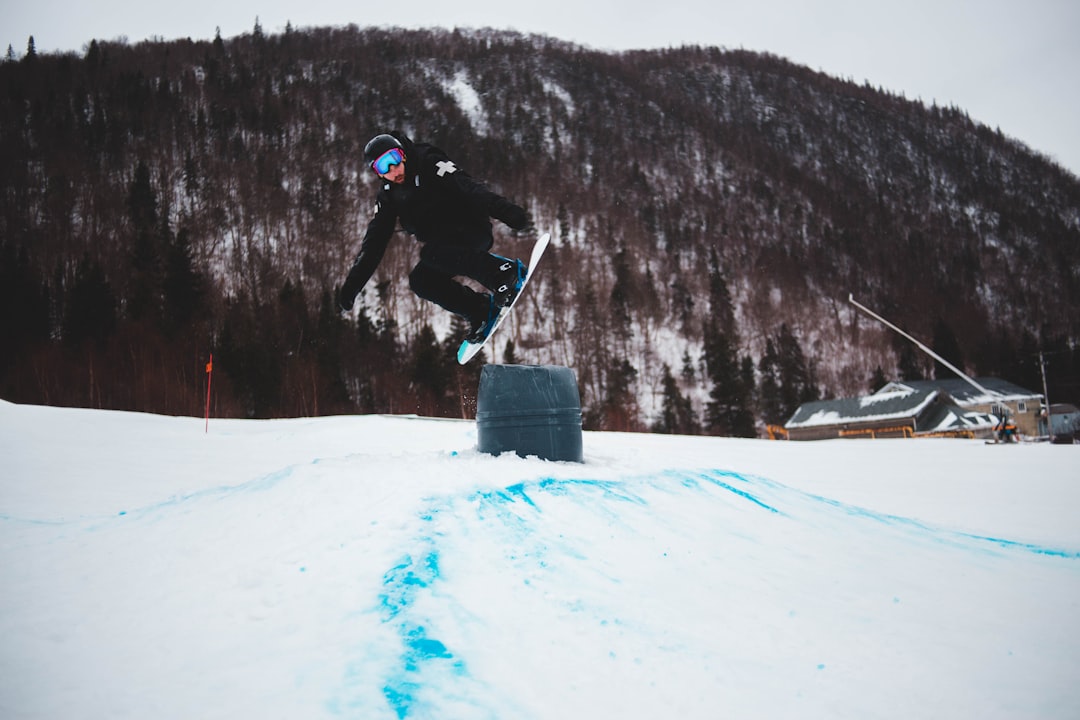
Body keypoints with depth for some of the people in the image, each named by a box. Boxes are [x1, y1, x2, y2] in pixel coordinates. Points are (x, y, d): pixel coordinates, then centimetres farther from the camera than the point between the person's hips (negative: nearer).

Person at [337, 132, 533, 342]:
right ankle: (481, 310, -5)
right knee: (420, 281, -10)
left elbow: (471, 190, -28)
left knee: (431, 254, -31)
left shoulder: (429, 165, -15)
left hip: (474, 232, -8)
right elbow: (374, 242, 6)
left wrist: (510, 214, -43)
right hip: (444, 247, 8)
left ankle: (504, 271, -28)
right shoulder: (389, 196, 5)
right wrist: (352, 284, 0)